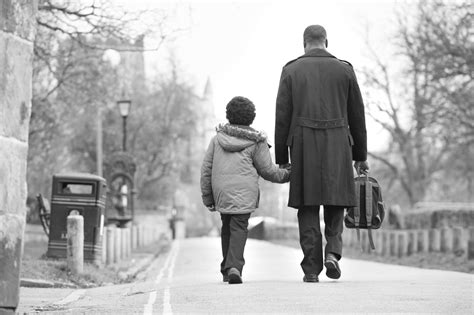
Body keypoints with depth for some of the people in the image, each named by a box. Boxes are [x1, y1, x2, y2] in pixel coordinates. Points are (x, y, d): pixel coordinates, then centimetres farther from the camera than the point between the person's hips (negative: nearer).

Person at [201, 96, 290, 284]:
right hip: (244, 192, -3)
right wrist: (285, 175, 23)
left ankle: (226, 269, 20)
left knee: (227, 227, 17)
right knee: (239, 227, -4)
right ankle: (234, 267, -21)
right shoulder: (256, 142, 0)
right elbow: (267, 170, 5)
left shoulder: (217, 138, 9)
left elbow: (206, 169, 9)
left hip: (221, 191, 3)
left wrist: (207, 196, 16)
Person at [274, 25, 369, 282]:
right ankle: (333, 251, -7)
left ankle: (311, 269, 2)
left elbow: (282, 116, 1)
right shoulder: (344, 70, 6)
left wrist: (281, 158, 5)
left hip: (303, 145, 0)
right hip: (337, 144, 0)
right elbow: (357, 116, 9)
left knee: (308, 208, 5)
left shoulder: (291, 70, 4)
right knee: (335, 202, 14)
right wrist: (360, 155, 16)